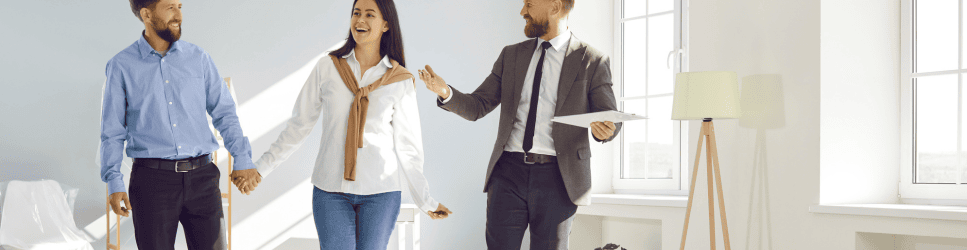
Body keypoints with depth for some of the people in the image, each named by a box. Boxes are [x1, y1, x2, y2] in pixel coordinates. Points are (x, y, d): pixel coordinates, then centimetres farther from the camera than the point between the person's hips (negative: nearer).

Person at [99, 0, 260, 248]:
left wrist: (242, 158, 1)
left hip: (202, 177, 2)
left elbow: (224, 112, 11)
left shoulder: (198, 58, 8)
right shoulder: (121, 66, 3)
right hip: (152, 180, -2)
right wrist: (114, 183, -6)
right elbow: (113, 131, 4)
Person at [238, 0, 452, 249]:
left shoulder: (401, 81, 1)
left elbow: (406, 146, 4)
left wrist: (426, 201, 3)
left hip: (380, 192, 0)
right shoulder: (327, 67, 2)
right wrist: (260, 168, 6)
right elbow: (298, 125, 7)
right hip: (331, 191, 1)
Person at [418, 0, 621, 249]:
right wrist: (445, 92, -10)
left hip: (556, 176, -3)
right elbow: (477, 107, 10)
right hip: (509, 172, 3)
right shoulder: (511, 56, 13)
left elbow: (611, 118, 2)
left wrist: (605, 130, -22)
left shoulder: (592, 61, 1)